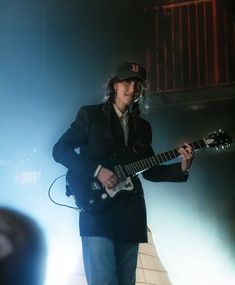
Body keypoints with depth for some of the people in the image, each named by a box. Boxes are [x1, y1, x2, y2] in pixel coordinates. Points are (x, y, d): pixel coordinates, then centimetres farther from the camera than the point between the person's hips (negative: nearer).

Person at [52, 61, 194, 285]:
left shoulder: (142, 126, 18)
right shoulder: (90, 114, 3)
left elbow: (149, 171, 18)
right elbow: (60, 150, -4)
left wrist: (182, 168, 0)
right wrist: (97, 171, -15)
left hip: (130, 214, 5)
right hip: (97, 210, -5)